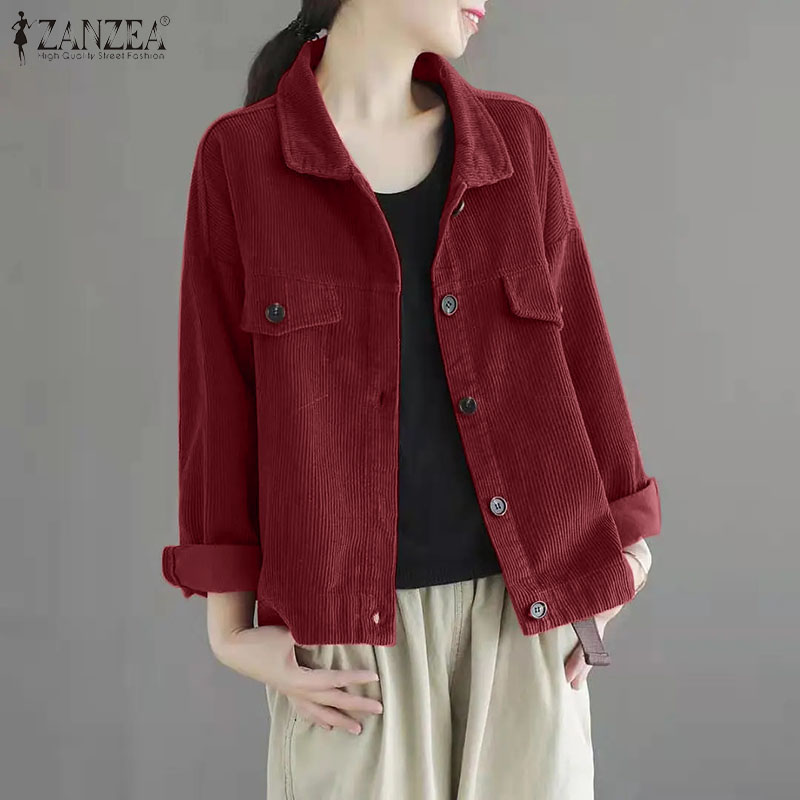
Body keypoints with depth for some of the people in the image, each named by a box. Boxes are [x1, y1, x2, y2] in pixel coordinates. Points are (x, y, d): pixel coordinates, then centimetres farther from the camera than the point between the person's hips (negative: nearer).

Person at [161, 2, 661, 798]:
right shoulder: (238, 157, -1)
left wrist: (600, 594, 4)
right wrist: (231, 629, -4)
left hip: (525, 608, 2)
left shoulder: (517, 139, 5)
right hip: (350, 625, -2)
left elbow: (577, 356, 6)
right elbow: (218, 395, -1)